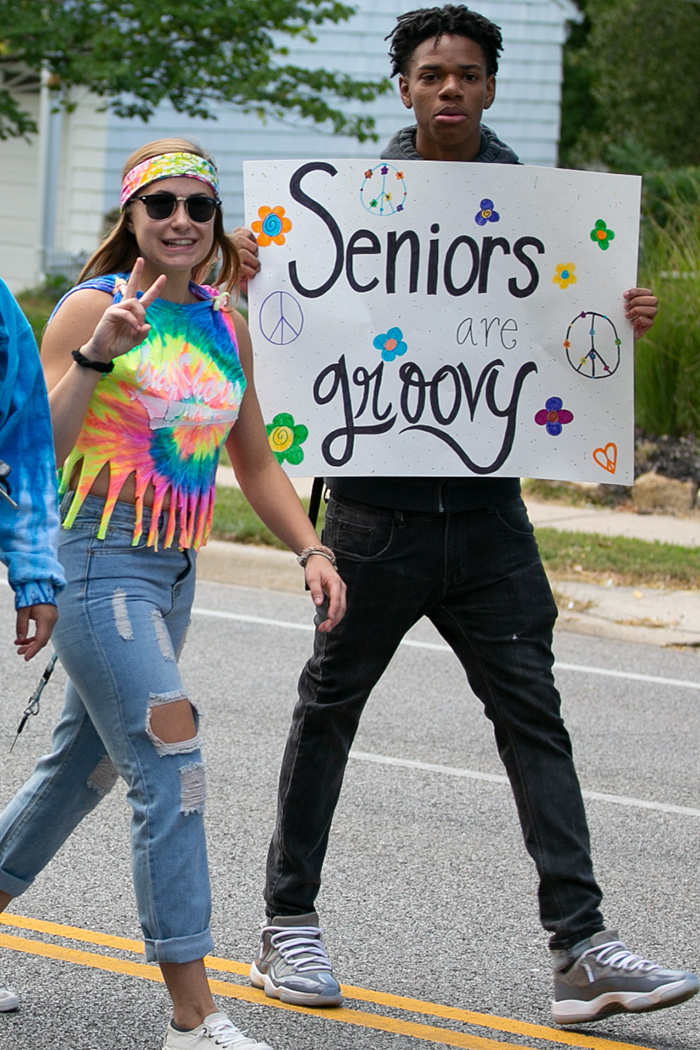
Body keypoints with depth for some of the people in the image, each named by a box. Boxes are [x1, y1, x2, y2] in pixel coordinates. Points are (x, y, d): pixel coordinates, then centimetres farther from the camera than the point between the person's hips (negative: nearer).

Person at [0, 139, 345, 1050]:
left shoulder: (225, 326, 11)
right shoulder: (92, 307, -8)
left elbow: (253, 460, 20)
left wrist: (310, 551, 8)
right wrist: (97, 356, -26)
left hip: (172, 572, 7)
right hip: (97, 561, -7)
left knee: (83, 767, 16)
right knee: (171, 765, -15)